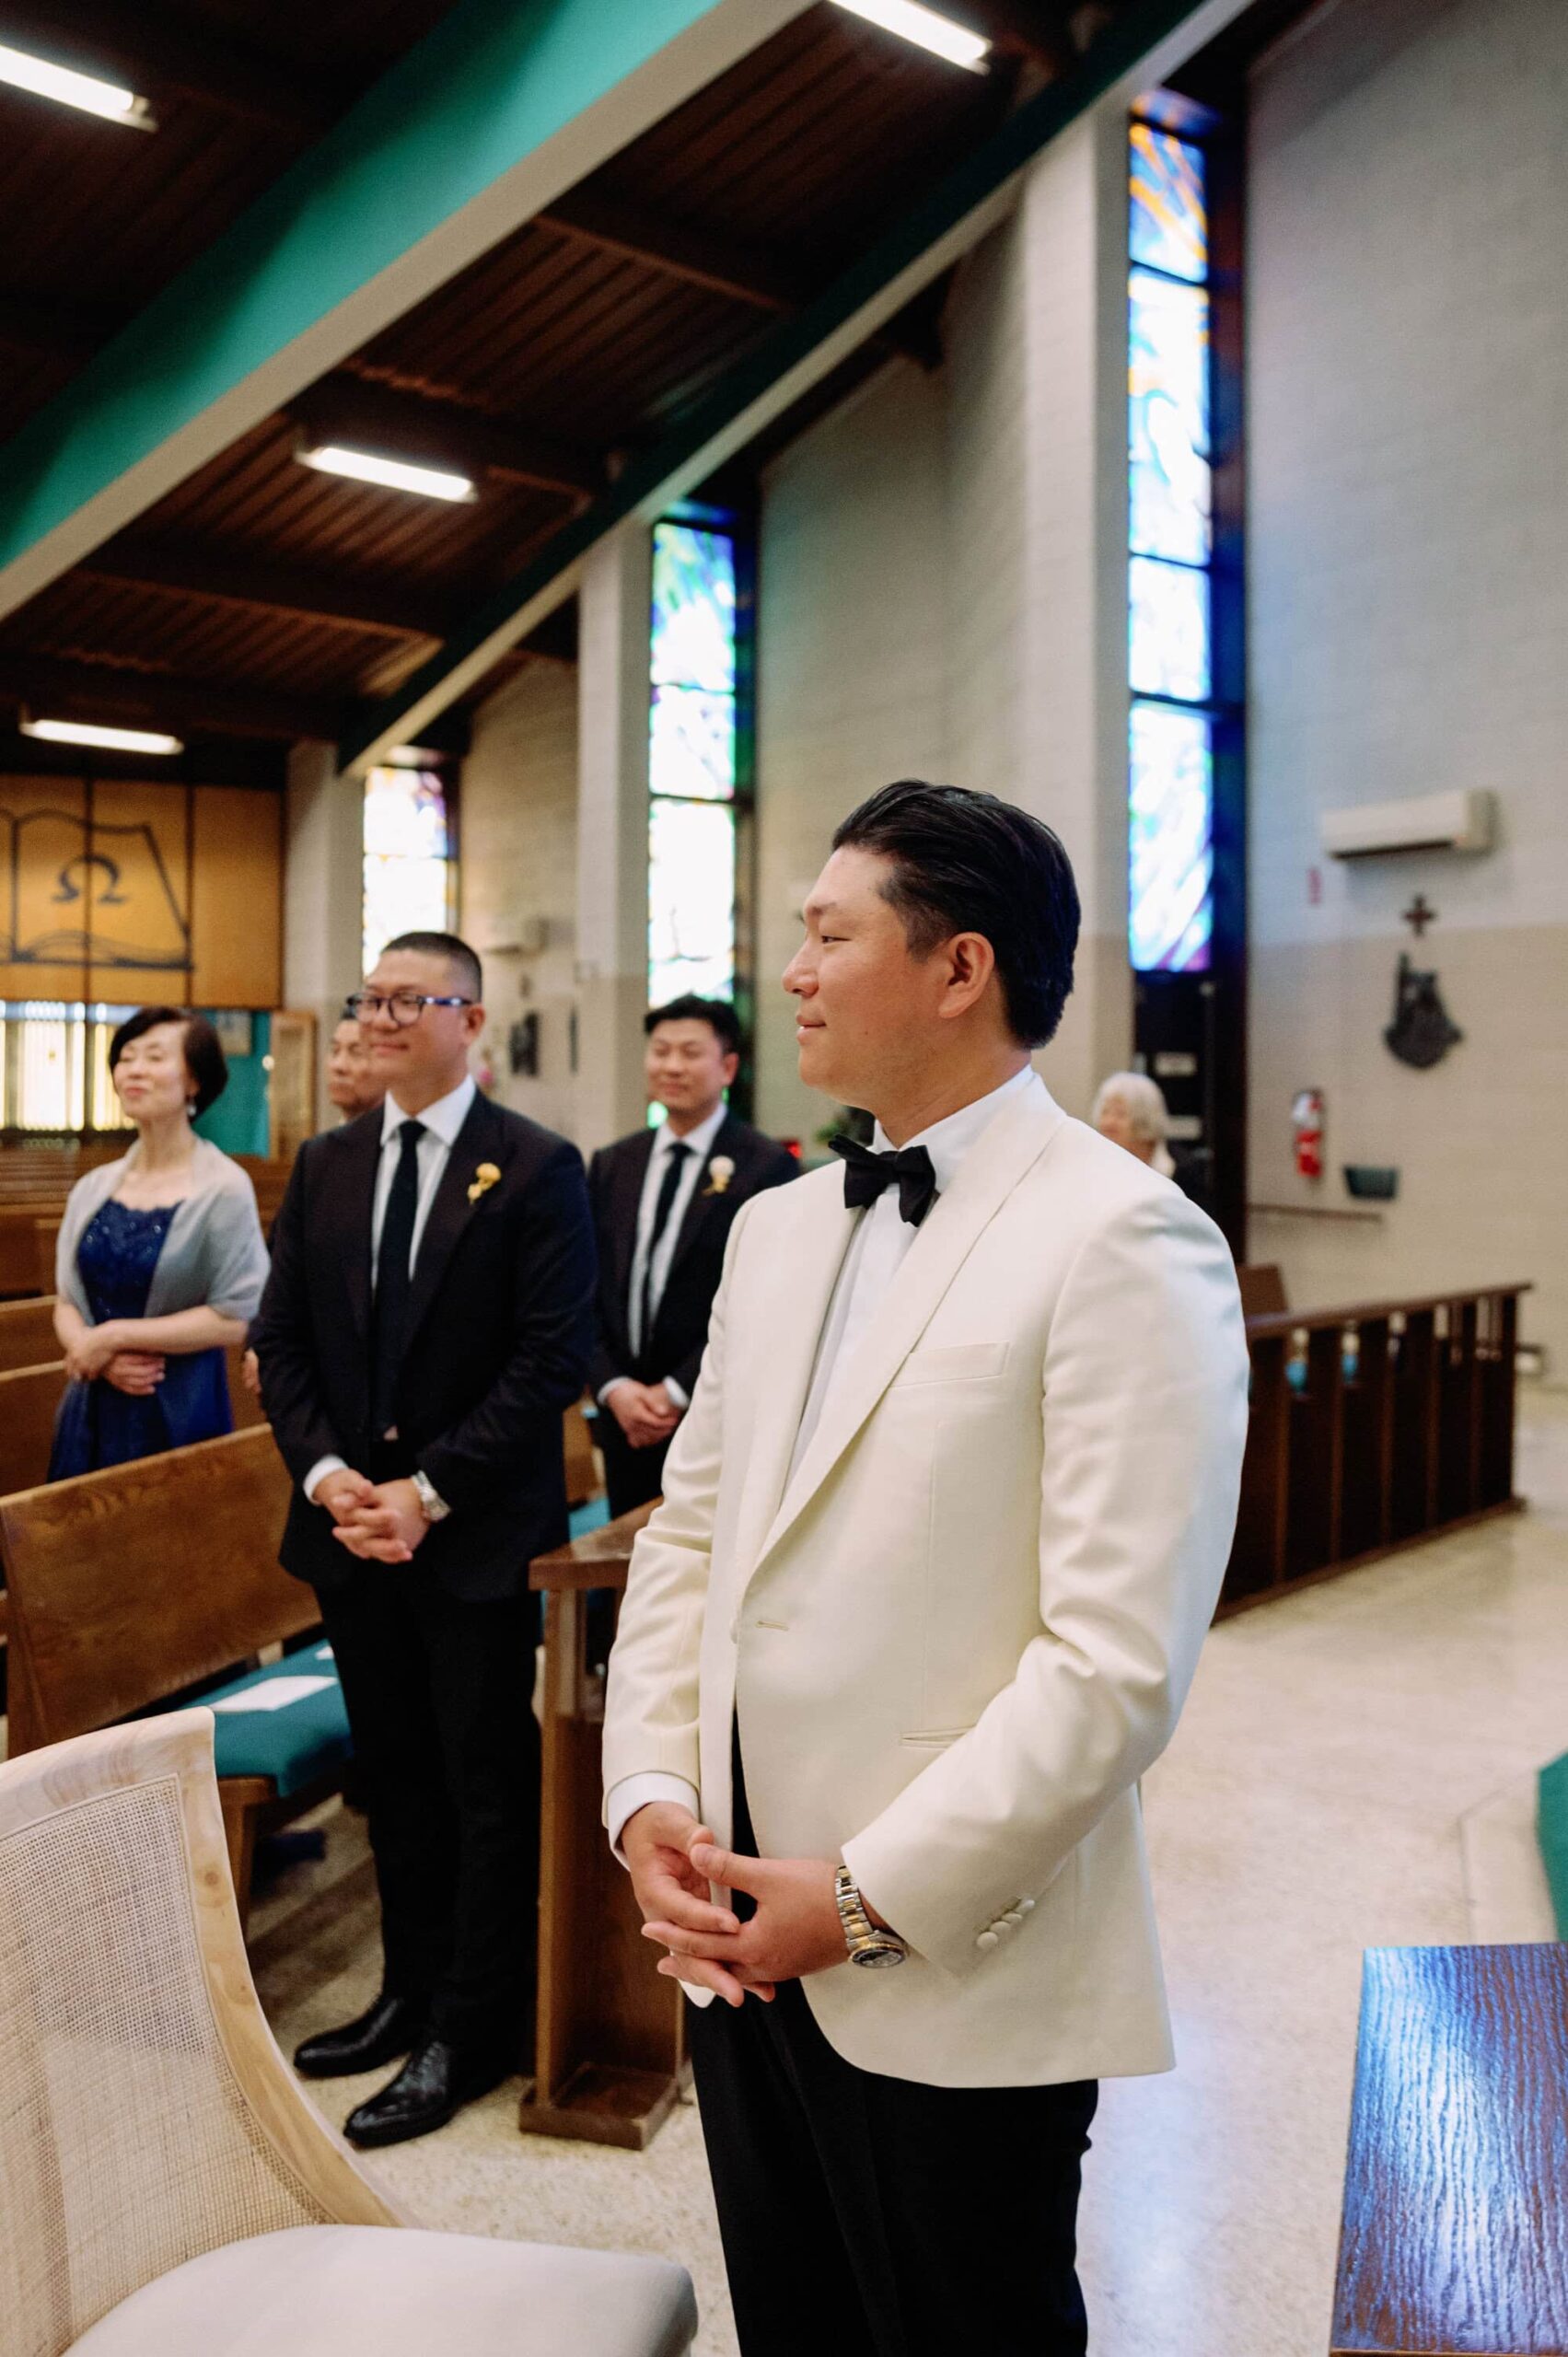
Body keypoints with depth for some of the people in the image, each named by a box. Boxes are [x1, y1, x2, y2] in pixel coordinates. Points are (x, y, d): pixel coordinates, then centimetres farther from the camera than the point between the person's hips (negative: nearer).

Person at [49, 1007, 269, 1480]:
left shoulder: (224, 1188, -11)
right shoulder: (92, 1189, 6)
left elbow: (235, 1318, -15)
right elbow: (67, 1300, 9)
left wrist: (114, 1336, -13)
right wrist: (93, 1354, -13)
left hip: (178, 1413, -5)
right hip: (91, 1409, 5)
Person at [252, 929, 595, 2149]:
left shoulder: (537, 1168, -8)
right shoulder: (325, 1165, 9)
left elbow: (553, 1359, -13)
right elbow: (282, 1340, 9)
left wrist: (430, 1491, -16)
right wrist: (328, 1475, -6)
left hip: (477, 1533, -5)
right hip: (351, 1526, 5)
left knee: (490, 1784, 6)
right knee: (395, 1772, 17)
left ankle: (475, 2028, 20)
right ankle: (413, 1989, 34)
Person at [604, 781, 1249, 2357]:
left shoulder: (1124, 1243, -15)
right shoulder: (777, 1228, 9)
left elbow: (1118, 1659, -19)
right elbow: (685, 1533, 11)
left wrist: (873, 1899, -16)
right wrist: (649, 1795, -2)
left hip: (958, 1984, -6)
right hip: (736, 1941, 7)